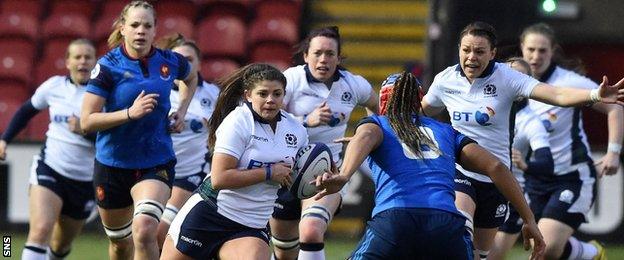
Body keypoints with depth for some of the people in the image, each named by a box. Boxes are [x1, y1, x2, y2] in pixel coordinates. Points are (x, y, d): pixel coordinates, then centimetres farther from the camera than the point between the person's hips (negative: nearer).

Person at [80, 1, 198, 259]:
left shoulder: (170, 62, -3)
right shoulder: (108, 66, -11)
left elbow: (191, 78, 24)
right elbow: (87, 121, -15)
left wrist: (181, 110, 8)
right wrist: (130, 113, -25)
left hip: (156, 163, 0)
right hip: (113, 164, 0)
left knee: (144, 231, -26)